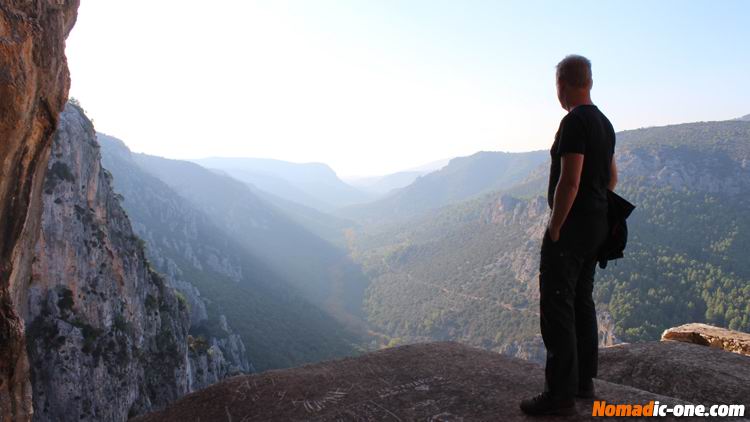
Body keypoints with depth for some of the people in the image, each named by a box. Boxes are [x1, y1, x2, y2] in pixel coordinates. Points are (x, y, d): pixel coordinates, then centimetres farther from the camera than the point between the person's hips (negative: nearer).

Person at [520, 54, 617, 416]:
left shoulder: (574, 122, -17)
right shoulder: (604, 123, 14)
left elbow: (569, 181, -23)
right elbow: (612, 177, 21)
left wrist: (555, 228, -17)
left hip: (571, 226, -10)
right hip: (597, 224, 10)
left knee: (556, 305, -5)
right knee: (581, 301, 16)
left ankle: (560, 394, 0)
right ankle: (584, 382, 26)